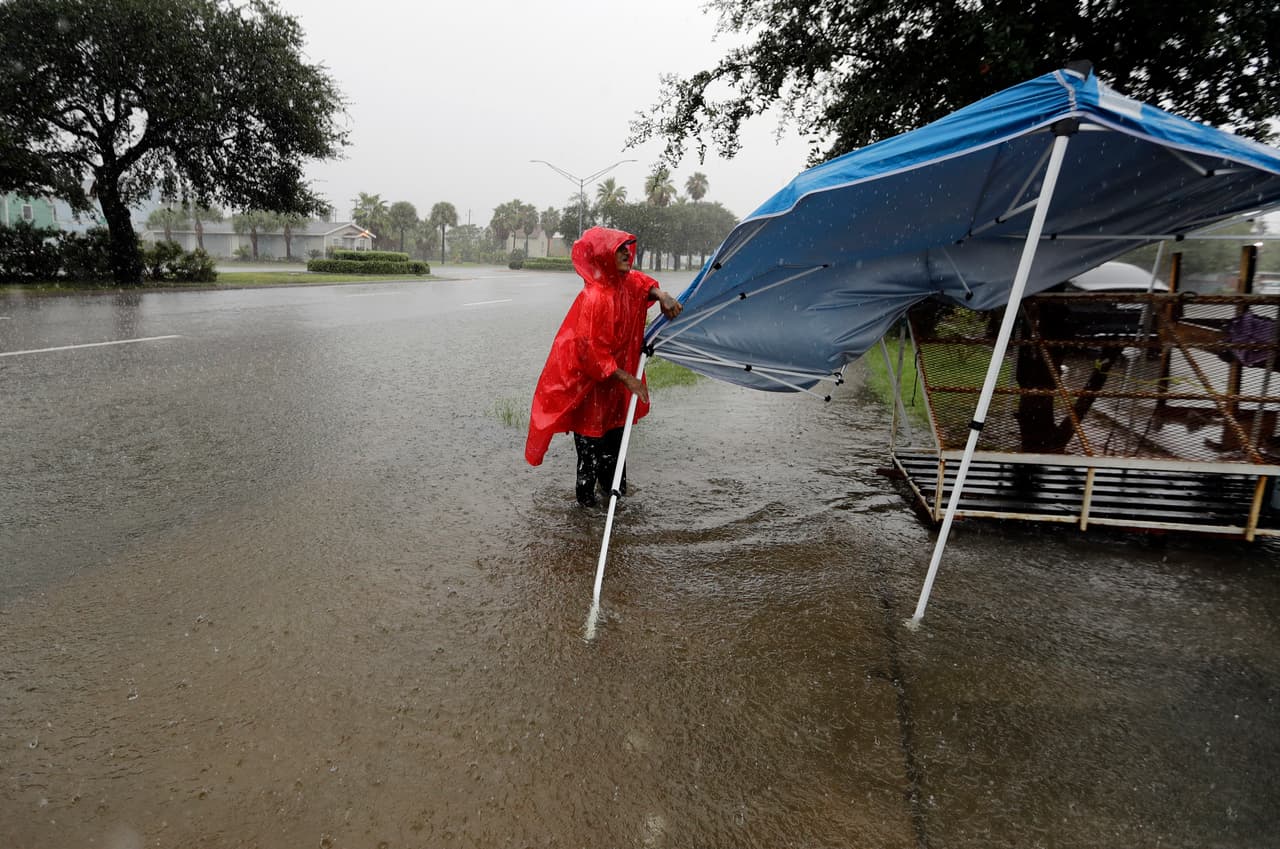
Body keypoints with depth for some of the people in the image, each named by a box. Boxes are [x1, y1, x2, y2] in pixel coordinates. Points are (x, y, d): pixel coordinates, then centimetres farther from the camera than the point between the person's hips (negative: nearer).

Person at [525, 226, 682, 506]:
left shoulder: (626, 283, -5)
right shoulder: (594, 297, -29)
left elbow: (644, 282, 20)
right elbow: (591, 351, -28)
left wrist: (662, 296, -3)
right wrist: (627, 379, -24)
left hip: (615, 380, 8)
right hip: (588, 381, -8)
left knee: (615, 430, 18)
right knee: (591, 436, 4)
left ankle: (612, 484, 35)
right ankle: (585, 493, 21)